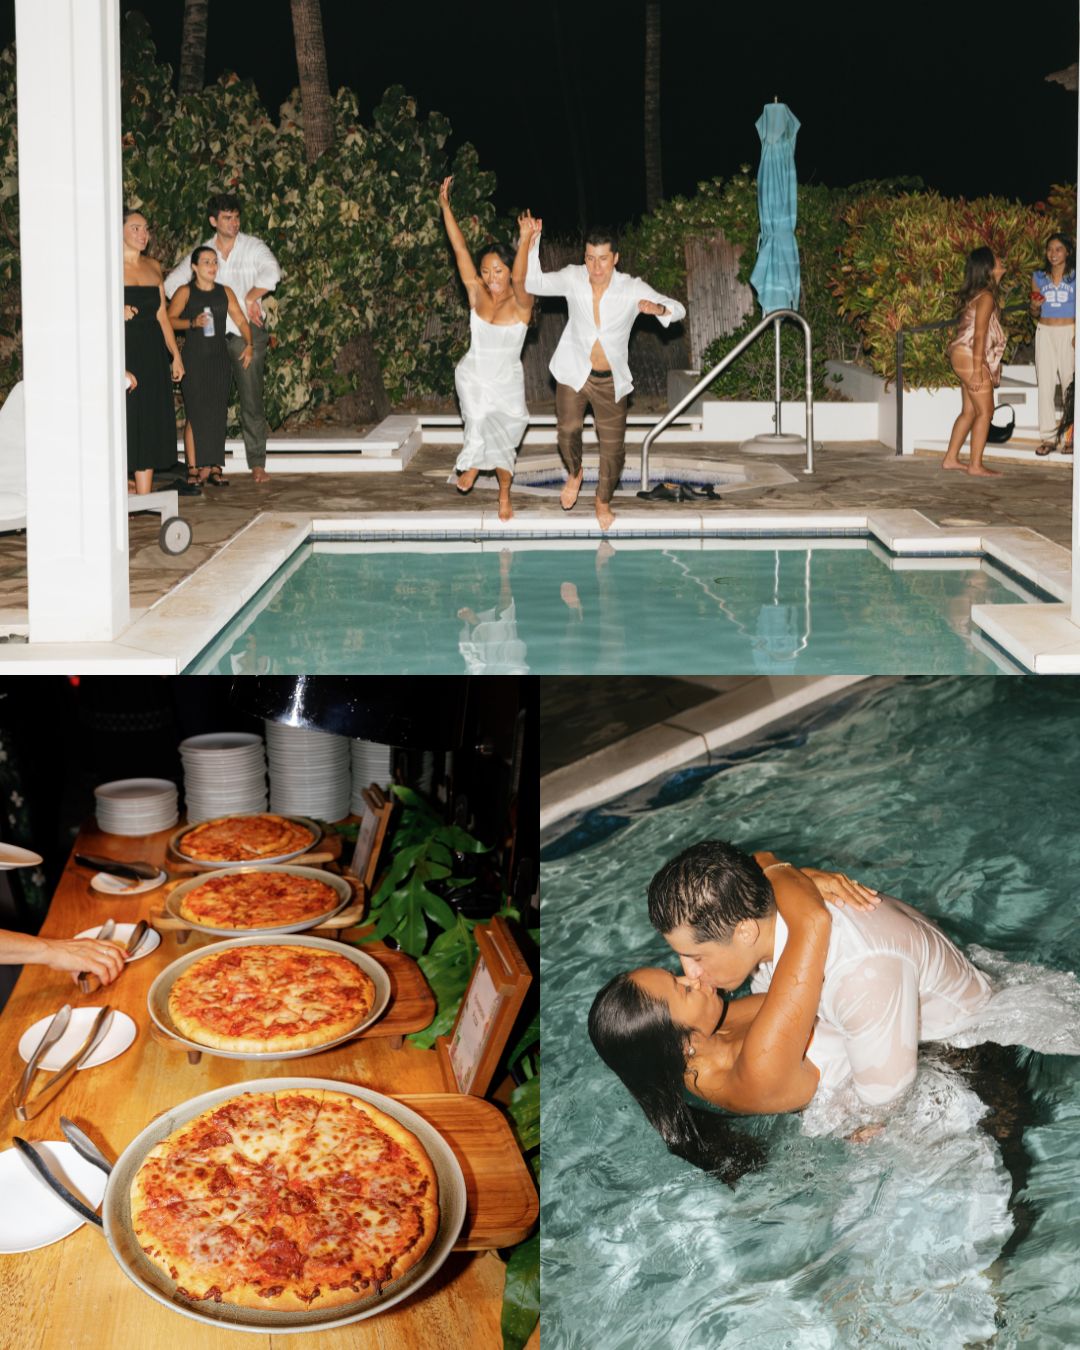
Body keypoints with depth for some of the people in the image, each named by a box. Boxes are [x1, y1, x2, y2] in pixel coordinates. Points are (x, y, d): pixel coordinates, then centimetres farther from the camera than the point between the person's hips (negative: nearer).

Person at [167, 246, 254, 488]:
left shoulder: (225, 292, 12)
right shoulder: (185, 292, 0)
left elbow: (240, 319, 8)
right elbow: (169, 320, -8)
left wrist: (249, 344, -7)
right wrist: (192, 322, -22)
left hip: (219, 358, 4)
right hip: (194, 358, -4)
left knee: (218, 413, 1)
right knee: (196, 413, -7)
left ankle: (214, 467, 5)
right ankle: (194, 468, -4)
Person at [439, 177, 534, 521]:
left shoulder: (520, 304, -16)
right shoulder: (476, 295, -9)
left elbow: (519, 279, -38)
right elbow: (460, 250, -13)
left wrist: (525, 241, -53)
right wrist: (445, 206, -17)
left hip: (507, 383, -1)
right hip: (473, 376, 1)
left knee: (503, 443, 9)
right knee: (482, 425, -22)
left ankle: (504, 493, 35)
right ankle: (471, 462, 11)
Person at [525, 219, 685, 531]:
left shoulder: (632, 289, -13)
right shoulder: (572, 278, -8)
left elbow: (678, 309, -10)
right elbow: (532, 283, -3)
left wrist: (659, 309, -34)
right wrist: (532, 243, -16)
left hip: (611, 379, 0)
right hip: (574, 373, 0)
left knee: (613, 444, 5)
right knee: (568, 428, -17)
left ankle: (603, 500, 31)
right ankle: (574, 473, 18)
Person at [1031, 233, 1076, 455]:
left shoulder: (1075, 277, 0)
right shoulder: (1039, 278, 10)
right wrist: (1035, 306, -6)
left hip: (1069, 332, -3)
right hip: (1045, 332, 3)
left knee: (1070, 385, -4)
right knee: (1045, 385, 0)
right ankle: (1048, 437, 3)